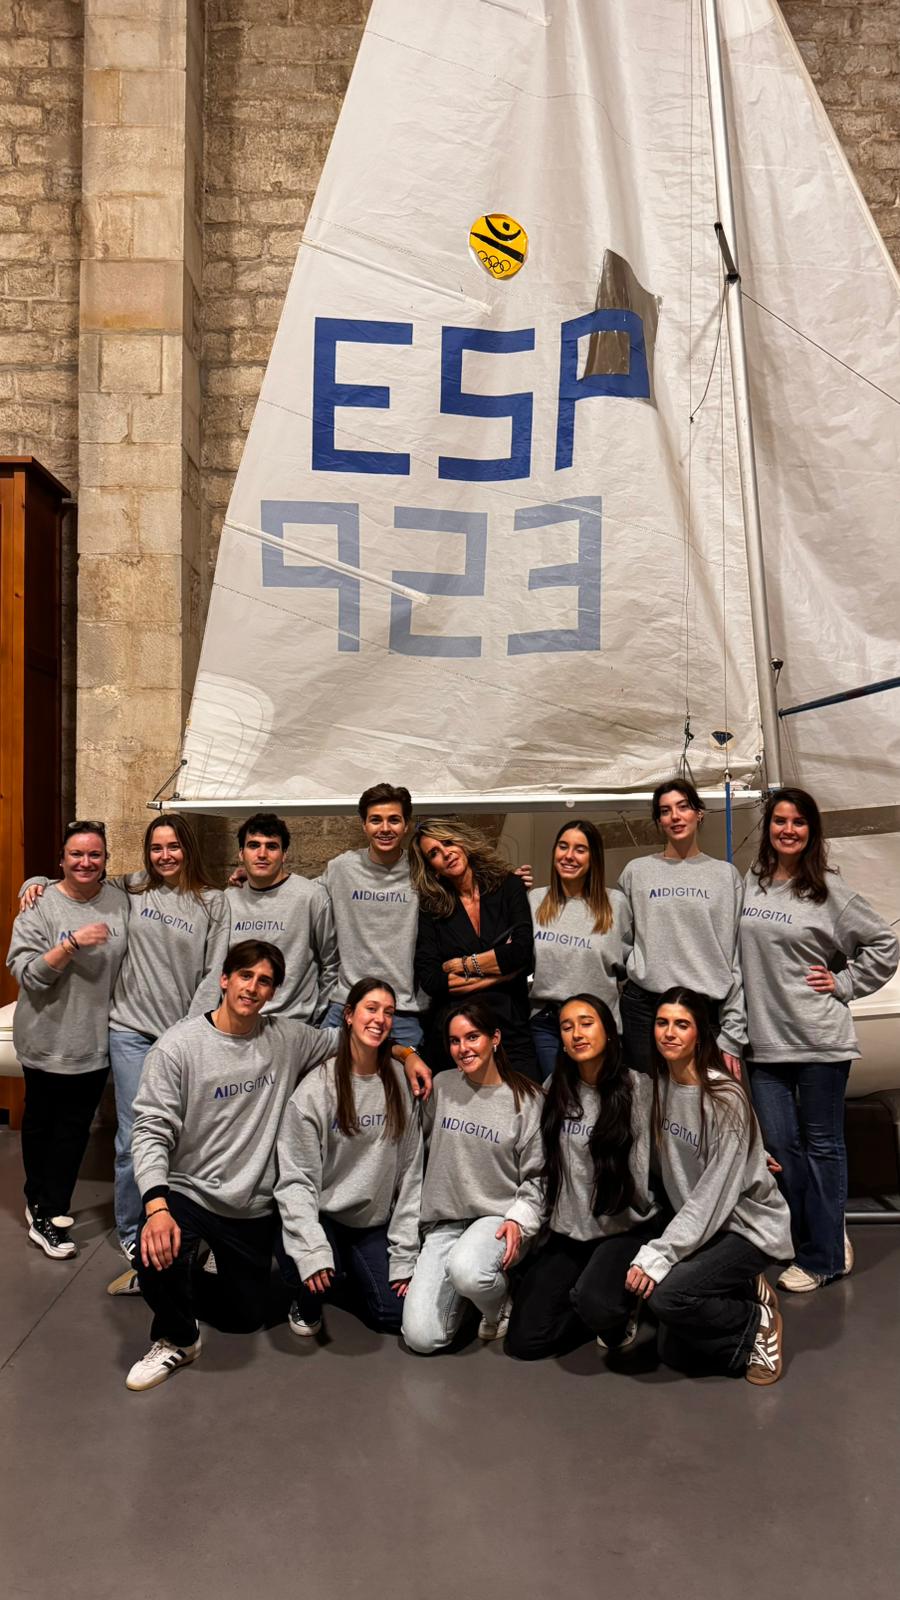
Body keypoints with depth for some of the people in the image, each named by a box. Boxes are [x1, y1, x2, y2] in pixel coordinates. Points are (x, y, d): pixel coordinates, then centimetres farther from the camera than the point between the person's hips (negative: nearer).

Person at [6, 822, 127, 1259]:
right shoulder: (40, 907, -11)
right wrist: (73, 943, -27)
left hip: (95, 1039, 3)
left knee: (76, 1127, 11)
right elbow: (26, 974, -16)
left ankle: (48, 1211, 26)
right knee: (41, 1122, 13)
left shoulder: (120, 901, 0)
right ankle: (41, 1206, 30)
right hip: (47, 1039, -3)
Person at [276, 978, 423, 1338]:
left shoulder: (400, 1082, -4)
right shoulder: (317, 1087, -14)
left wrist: (404, 1257, -4)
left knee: (395, 1315, -5)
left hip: (375, 1223, 4)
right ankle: (307, 1302, 6)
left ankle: (346, 1273, 25)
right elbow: (296, 1179, -14)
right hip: (321, 1215, -3)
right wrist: (312, 1250, -27)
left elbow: (410, 1172, -1)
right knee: (319, 1275, -31)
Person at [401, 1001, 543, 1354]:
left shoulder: (526, 1098, -4)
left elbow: (535, 1175, -1)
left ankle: (497, 1301, 0)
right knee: (421, 1338, -13)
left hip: (497, 1218, -3)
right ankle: (463, 1293, 20)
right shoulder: (441, 1086, 4)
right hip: (443, 1221, 3)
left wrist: (519, 1219, -14)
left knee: (466, 1271, -38)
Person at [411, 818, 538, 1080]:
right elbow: (429, 979, -4)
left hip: (510, 1028, -1)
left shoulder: (508, 886, 6)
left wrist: (461, 965, -3)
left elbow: (523, 951, -8)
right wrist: (499, 972, -5)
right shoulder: (430, 908, 7)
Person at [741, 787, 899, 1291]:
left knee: (822, 1146, 6)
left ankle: (821, 1258, 17)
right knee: (780, 1145, 8)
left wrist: (843, 984, -6)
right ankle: (831, 1240, 25)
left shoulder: (827, 889, -5)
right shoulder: (750, 884, 6)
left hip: (819, 1039, -4)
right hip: (766, 1041, 5)